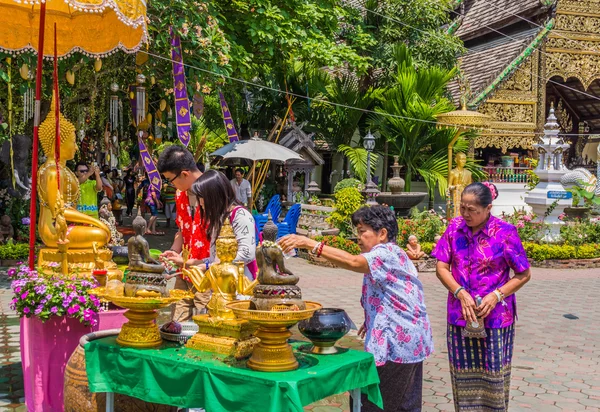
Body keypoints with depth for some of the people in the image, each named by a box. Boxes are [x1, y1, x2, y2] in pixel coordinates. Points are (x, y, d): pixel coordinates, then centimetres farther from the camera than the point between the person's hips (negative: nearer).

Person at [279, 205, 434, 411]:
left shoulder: (387, 253, -16)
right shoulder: (389, 254, 17)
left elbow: (353, 262, -35)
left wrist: (309, 244, -39)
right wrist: (371, 320, 9)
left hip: (397, 343, -11)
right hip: (408, 341, 11)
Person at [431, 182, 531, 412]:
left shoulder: (504, 232, -11)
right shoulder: (455, 228, -1)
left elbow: (524, 274, -4)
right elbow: (442, 268, 1)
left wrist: (496, 295, -16)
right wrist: (461, 293, -14)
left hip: (495, 317, -3)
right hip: (459, 315, 3)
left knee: (493, 374, 6)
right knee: (462, 375, 11)